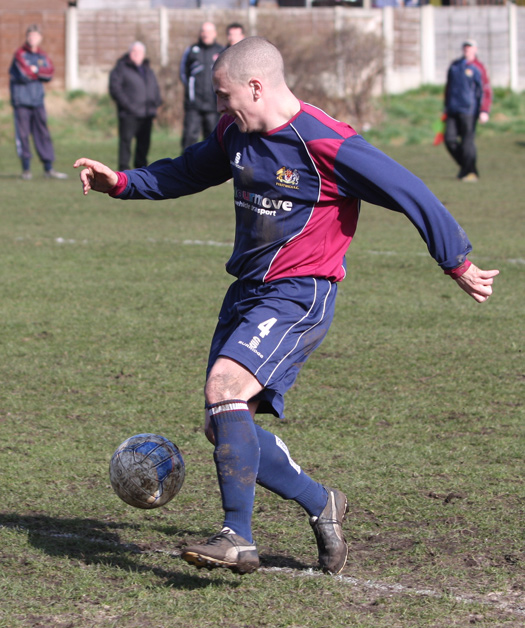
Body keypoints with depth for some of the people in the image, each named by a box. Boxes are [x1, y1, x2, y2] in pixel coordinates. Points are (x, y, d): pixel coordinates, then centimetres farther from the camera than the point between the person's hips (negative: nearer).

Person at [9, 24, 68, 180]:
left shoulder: (42, 55, 13)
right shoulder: (20, 54, -4)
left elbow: (50, 72, 1)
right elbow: (24, 75, -15)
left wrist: (35, 70, -11)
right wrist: (41, 72, -1)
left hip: (37, 101, 5)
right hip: (21, 101, -5)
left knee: (43, 134, 4)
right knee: (23, 135, -3)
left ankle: (48, 169, 7)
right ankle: (26, 169, 4)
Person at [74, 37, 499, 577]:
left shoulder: (328, 145, -17)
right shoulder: (237, 137, 7)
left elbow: (410, 194, -12)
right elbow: (187, 172, 26)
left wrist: (458, 264, -6)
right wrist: (121, 183, 12)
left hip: (299, 297, -9)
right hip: (247, 290, 9)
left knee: (224, 386, -27)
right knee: (223, 429, 5)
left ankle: (238, 539, -25)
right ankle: (321, 505, 23)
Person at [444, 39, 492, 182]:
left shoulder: (478, 68, -2)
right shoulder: (454, 66, 14)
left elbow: (486, 91, -6)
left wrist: (484, 111, -16)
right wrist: (446, 108, 22)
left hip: (469, 111, -5)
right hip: (453, 110, 5)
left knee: (467, 141, -6)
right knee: (450, 139, -1)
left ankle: (470, 171, 6)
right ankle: (464, 165, 17)